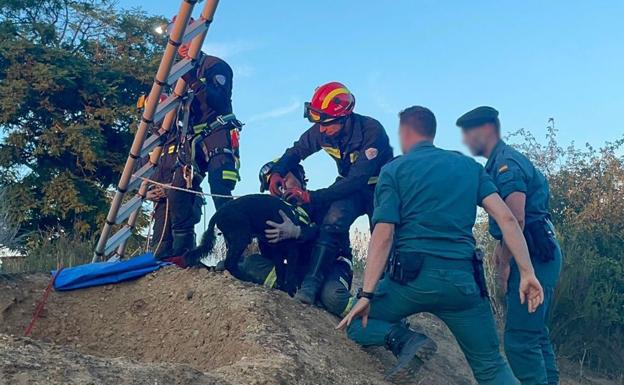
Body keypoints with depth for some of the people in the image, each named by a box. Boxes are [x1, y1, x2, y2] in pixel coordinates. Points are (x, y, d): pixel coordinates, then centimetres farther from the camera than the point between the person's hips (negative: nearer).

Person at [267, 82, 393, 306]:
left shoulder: (371, 132, -32)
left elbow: (357, 180, -36)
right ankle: (312, 283, -23)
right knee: (332, 223, -23)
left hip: (379, 187, -3)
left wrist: (312, 197, -39)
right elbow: (297, 151, 0)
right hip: (350, 185, 3)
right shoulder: (322, 131, -16)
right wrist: (277, 172, -21)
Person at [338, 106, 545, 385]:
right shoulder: (470, 166, 15)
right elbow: (506, 218, 3)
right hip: (463, 278, 3)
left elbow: (383, 236, -6)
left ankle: (403, 340, -10)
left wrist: (366, 294, -7)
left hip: (412, 275, -3)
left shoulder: (393, 170, 5)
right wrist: (527, 272, 2)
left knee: (359, 322, 18)